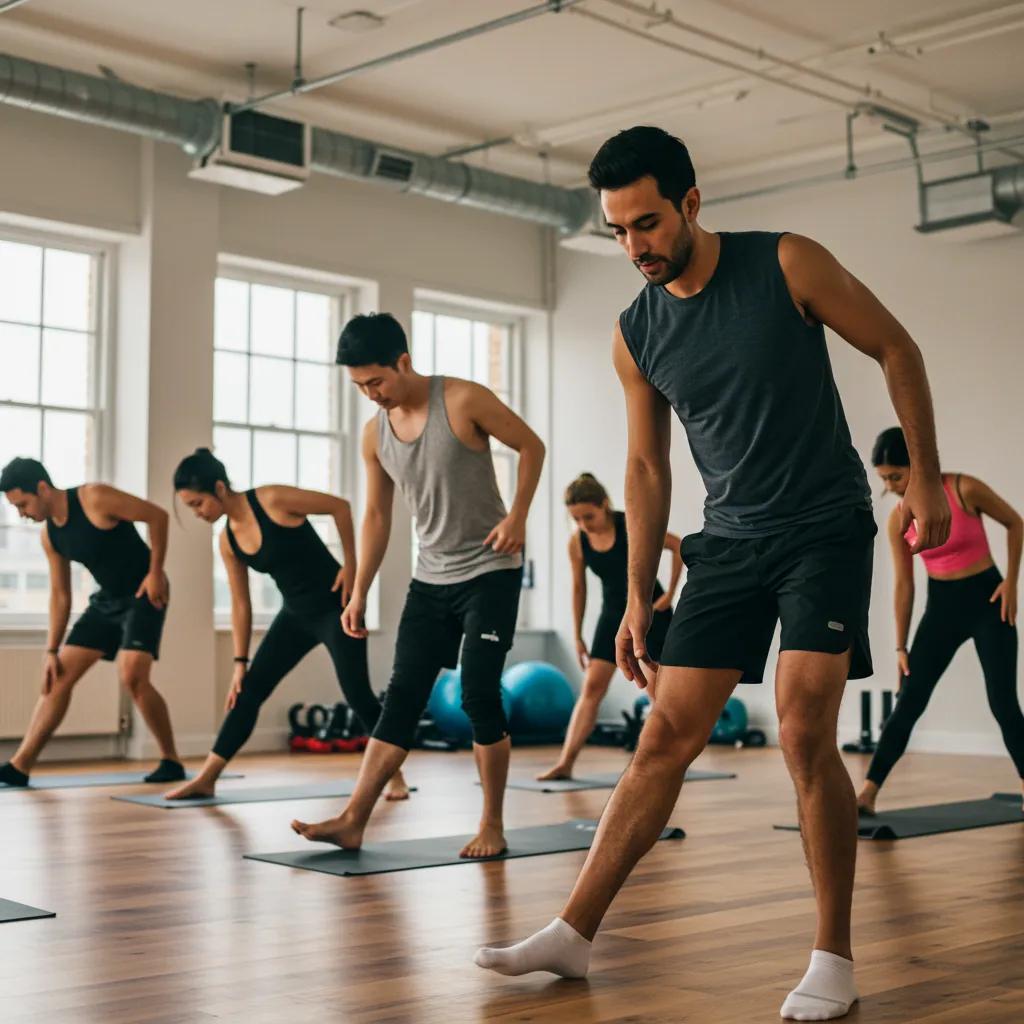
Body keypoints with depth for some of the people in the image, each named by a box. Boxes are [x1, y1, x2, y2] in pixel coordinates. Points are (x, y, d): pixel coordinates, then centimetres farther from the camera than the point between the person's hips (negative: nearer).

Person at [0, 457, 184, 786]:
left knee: (132, 676, -22)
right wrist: (51, 650, 4)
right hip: (107, 599, 8)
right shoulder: (49, 535, 2)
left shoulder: (95, 498, -21)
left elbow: (157, 515, -17)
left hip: (144, 595, -8)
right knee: (59, 676, 1)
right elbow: (60, 594, 8)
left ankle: (171, 761, -6)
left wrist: (156, 571, -18)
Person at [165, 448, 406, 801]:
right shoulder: (227, 541, 0)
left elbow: (340, 506, -13)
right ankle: (205, 780, 6)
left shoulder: (272, 500, -20)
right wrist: (240, 662, 4)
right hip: (296, 614, 7)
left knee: (357, 694, -9)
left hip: (335, 606, -7)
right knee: (248, 691, 2)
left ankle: (395, 776, 8)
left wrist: (351, 564, -12)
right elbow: (240, 605, 6)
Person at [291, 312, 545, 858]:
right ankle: (353, 821, -1)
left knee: (479, 695, -8)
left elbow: (531, 446, -4)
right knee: (401, 697, 1)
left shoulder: (464, 401, -14)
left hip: (490, 572, -5)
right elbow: (376, 516, 10)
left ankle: (492, 825, 4)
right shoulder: (374, 434, 2)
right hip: (430, 579, 5)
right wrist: (359, 593, 6)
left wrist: (518, 515, -16)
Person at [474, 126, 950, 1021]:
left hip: (826, 531, -4)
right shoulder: (637, 335, 1)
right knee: (667, 737, 1)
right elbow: (647, 468, 9)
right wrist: (638, 597, 8)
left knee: (804, 730, -16)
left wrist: (926, 478, -5)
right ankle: (575, 933, 7)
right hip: (730, 542, 4)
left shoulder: (787, 265, -10)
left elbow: (896, 349, -1)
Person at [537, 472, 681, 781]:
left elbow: (678, 547, -9)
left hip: (651, 611, -3)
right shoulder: (577, 542, -7)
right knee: (591, 687, -6)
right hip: (614, 615, 3)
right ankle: (565, 763, -11)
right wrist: (578, 636, 8)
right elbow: (579, 588, 5)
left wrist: (670, 594, -10)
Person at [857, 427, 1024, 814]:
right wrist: (901, 646, 2)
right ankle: (867, 793, -6)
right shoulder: (898, 520, -4)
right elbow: (904, 584, 2)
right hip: (941, 606, 3)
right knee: (908, 704, -3)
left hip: (986, 600, -3)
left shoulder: (965, 489, -15)